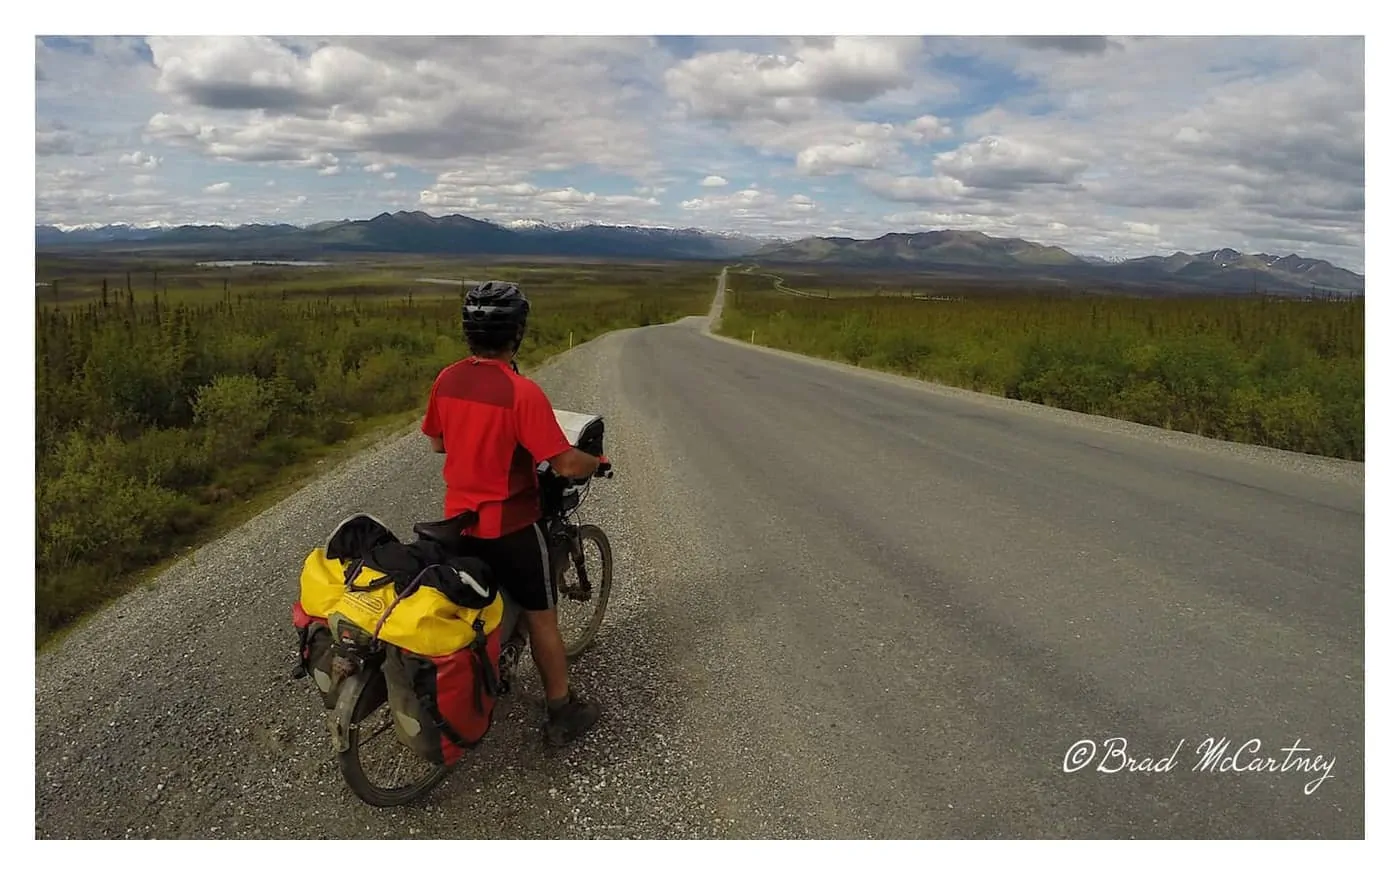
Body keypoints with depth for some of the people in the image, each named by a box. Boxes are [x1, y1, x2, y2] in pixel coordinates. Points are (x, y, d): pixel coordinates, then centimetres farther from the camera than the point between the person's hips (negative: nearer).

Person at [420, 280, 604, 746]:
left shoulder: (446, 380, -4)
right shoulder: (522, 391, -25)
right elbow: (566, 464, -25)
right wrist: (598, 461, -4)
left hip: (458, 519, 6)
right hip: (509, 525, -6)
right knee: (541, 617, 9)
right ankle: (562, 712, 21)